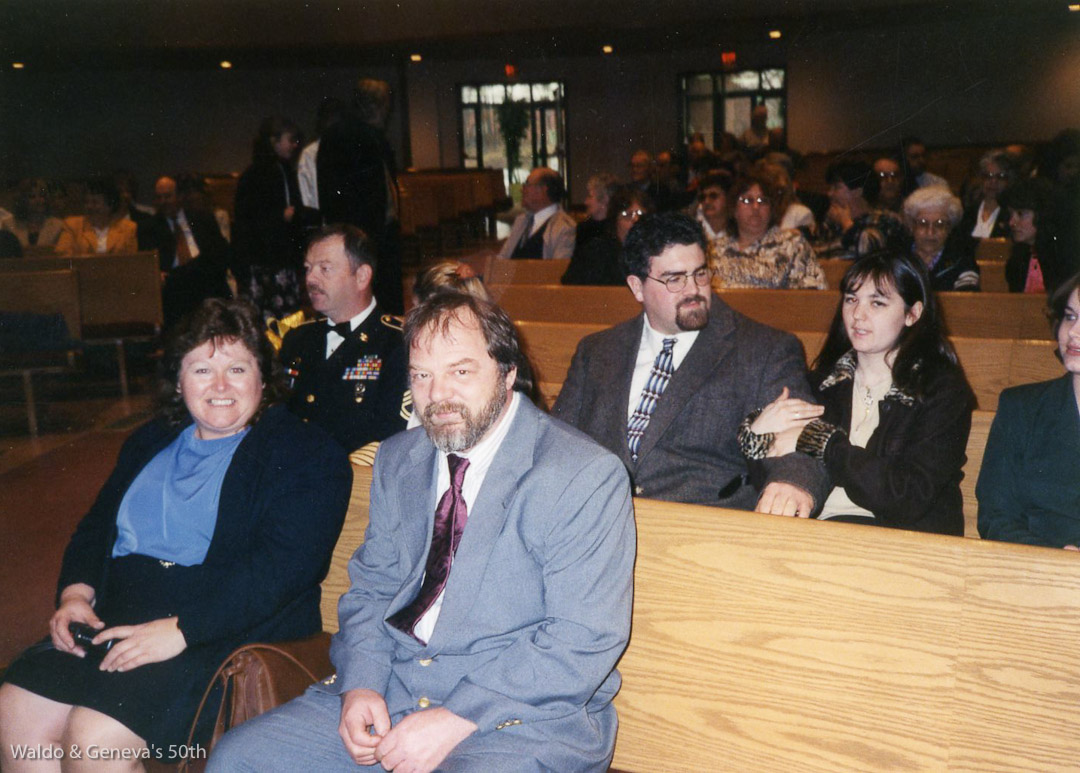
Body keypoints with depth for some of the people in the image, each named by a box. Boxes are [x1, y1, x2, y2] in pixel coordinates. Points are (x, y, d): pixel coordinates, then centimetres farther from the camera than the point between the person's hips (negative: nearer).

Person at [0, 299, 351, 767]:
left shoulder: (305, 453, -5)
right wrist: (75, 592, 2)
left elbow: (282, 565, -17)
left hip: (225, 632, -7)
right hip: (116, 619, 7)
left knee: (95, 735, -23)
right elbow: (96, 526, 23)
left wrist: (180, 629, -22)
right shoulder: (150, 443, 20)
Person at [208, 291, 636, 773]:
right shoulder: (398, 460, 11)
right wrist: (360, 685, -5)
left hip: (524, 717, -5)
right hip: (389, 690, 5)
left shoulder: (586, 476, -10)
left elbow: (584, 641, -15)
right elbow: (371, 587, 14)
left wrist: (457, 719, -20)